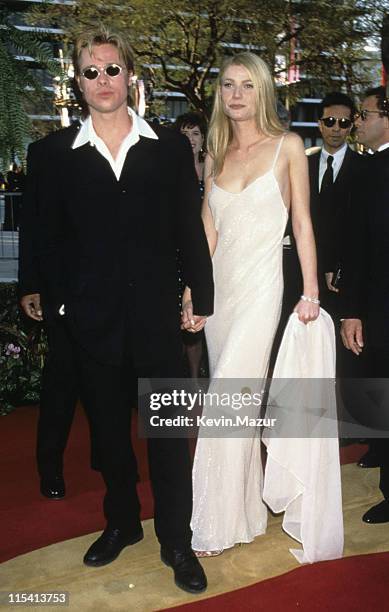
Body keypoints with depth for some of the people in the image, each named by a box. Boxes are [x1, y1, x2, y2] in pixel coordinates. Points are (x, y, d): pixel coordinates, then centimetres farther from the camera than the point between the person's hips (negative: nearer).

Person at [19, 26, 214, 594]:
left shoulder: (170, 146, 2)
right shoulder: (53, 153, 2)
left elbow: (189, 228, 3)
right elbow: (49, 239, 4)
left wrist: (201, 297, 3)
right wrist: (57, 303, 1)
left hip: (157, 315, 0)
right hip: (92, 319, 1)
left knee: (169, 431, 6)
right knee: (109, 429, 16)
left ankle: (177, 542, 24)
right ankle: (122, 522, 38)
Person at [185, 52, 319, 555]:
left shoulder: (288, 146, 1)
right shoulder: (215, 156, 12)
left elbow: (302, 224, 0)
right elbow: (207, 232, 10)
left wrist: (310, 292, -5)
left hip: (260, 286, -4)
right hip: (219, 285, 5)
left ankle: (214, 525, 6)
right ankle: (245, 508, 27)